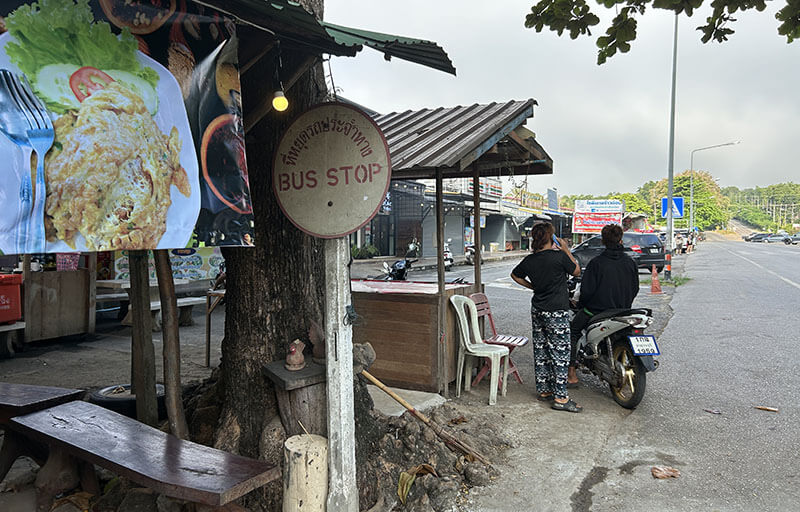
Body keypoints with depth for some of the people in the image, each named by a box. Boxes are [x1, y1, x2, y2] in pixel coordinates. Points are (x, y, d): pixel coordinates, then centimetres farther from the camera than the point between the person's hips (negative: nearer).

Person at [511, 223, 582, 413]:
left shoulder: (530, 260, 2)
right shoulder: (559, 256, -15)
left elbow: (515, 274, 19)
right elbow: (577, 271, 1)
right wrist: (566, 249, 4)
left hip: (537, 310, 7)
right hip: (557, 311, -6)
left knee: (540, 351, 13)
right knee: (560, 353, -1)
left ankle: (543, 390, 23)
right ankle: (560, 397, 2)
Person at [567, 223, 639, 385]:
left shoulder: (596, 262, -14)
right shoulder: (630, 262, 1)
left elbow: (587, 290, -14)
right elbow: (635, 289, 9)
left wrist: (581, 305, 4)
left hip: (597, 310, -5)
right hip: (623, 312, 5)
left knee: (572, 330, 13)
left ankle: (571, 373, 4)